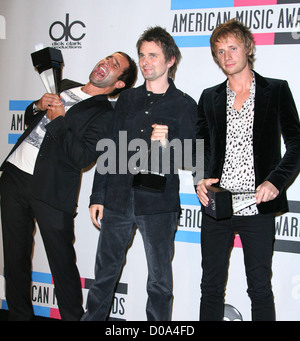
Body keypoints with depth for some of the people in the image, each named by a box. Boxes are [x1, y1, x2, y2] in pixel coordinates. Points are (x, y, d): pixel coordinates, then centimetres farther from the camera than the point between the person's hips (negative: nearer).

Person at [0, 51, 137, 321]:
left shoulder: (105, 114, -4)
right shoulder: (66, 87, 17)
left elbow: (83, 157, -17)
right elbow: (30, 120, 26)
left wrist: (58, 120, -14)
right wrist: (39, 106, 4)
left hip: (50, 188, -6)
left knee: (62, 262, -3)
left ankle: (74, 317, 14)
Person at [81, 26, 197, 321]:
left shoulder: (184, 105, 1)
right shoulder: (127, 99, 13)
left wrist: (169, 143, -23)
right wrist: (97, 196, 8)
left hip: (158, 205, -3)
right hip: (118, 200, 4)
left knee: (159, 281, 7)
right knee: (104, 273, 13)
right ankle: (92, 318, 29)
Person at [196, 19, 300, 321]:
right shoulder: (209, 97, 13)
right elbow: (200, 146, 15)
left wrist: (275, 181, -14)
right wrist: (201, 180, -5)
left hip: (258, 206, -3)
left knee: (260, 287, 6)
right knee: (211, 285, 10)